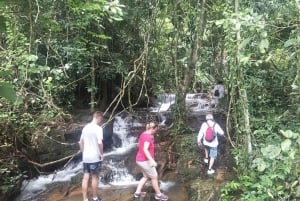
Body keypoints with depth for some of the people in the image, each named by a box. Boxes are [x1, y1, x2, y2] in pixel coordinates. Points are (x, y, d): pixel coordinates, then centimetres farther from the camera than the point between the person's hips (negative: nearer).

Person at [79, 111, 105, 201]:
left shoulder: (85, 127, 9)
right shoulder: (98, 128, -13)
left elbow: (80, 142, 14)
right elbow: (99, 143, -22)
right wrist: (101, 154, -9)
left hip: (85, 157, 6)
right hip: (95, 157, -6)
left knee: (85, 178, 7)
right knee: (95, 177, 6)